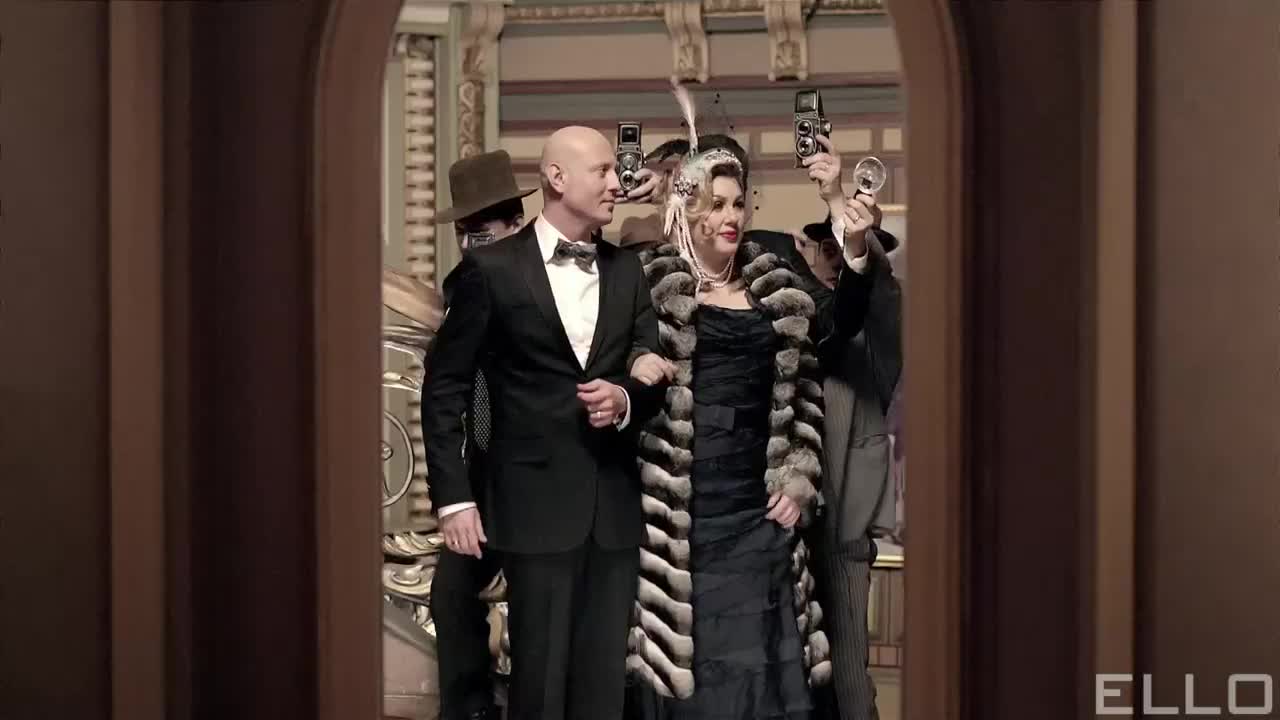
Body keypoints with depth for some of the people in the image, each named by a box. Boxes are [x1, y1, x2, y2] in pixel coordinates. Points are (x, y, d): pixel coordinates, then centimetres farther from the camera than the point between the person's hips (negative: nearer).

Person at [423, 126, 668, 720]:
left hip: (614, 505, 4)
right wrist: (454, 498, -6)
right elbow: (445, 390, -1)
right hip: (536, 504, -4)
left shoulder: (626, 271, 12)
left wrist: (627, 398, -10)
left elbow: (655, 375, 14)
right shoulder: (491, 270, -2)